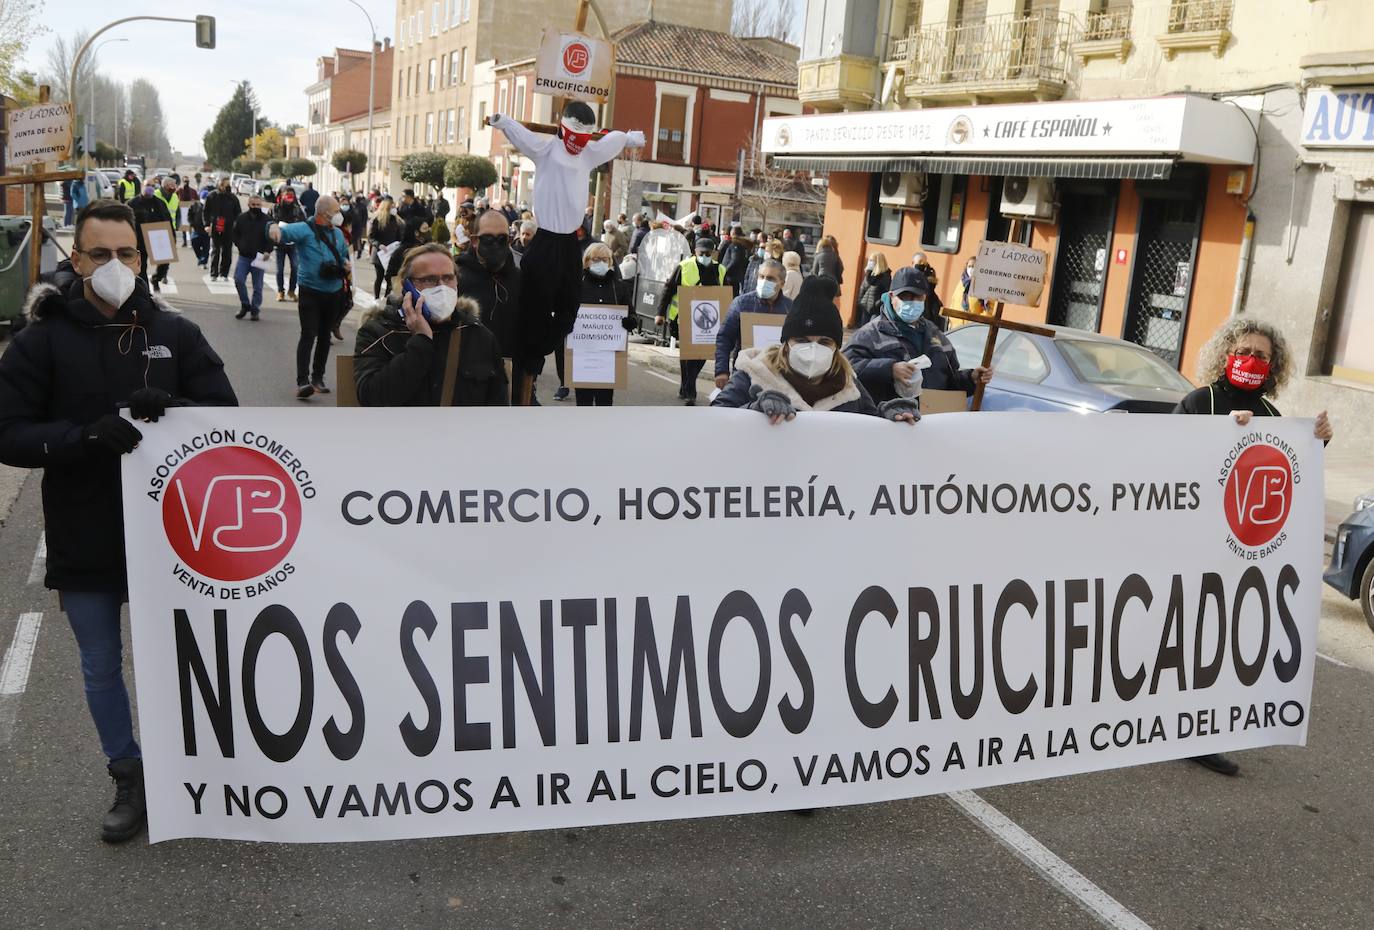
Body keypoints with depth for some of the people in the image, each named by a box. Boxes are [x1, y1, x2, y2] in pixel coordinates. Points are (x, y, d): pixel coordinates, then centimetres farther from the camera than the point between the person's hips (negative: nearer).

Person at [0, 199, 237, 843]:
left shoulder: (174, 333, -2)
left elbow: (227, 412, -2)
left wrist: (173, 408, -23)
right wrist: (86, 435, -26)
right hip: (84, 539, 0)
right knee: (101, 666, 13)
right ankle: (129, 777, 32)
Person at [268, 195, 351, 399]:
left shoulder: (337, 233, 13)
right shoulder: (305, 230, -8)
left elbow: (344, 255, 26)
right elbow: (286, 231, -22)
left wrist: (347, 265, 4)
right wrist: (275, 228, -45)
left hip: (334, 293, 6)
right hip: (311, 292, -6)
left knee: (324, 336, 13)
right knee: (308, 336, -12)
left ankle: (318, 378, 25)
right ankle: (302, 382, -15)